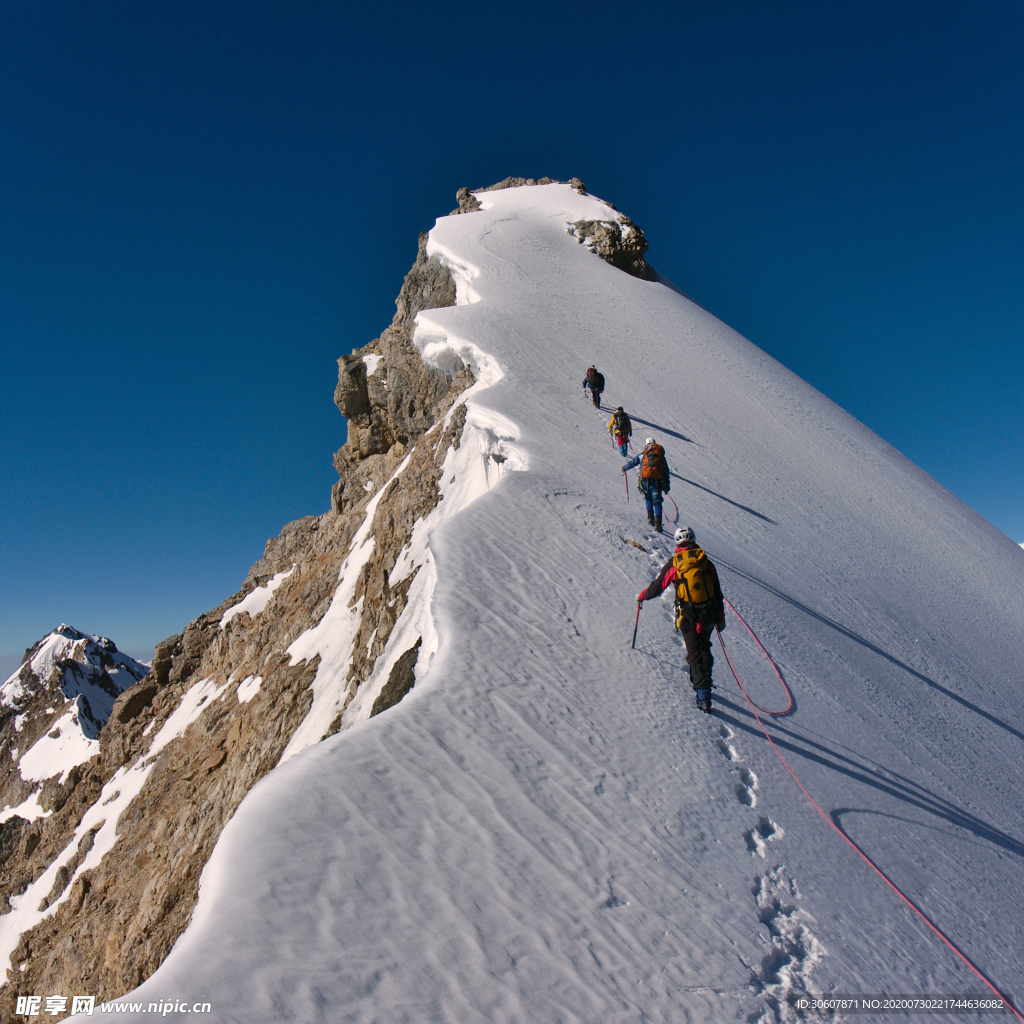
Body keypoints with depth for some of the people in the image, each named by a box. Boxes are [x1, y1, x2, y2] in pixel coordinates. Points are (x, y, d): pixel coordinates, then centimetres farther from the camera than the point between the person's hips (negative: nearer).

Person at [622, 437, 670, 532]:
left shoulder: (643, 455, 15)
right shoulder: (661, 455, 19)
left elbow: (632, 462, 25)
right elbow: (666, 471, 16)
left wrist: (624, 468, 45)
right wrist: (666, 485, 19)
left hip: (645, 480, 0)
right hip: (657, 481, 0)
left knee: (648, 499, 21)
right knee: (657, 501, 1)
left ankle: (650, 517, 3)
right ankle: (658, 523, -14)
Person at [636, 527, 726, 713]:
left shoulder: (673, 564, -6)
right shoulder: (707, 562, 2)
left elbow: (657, 586, 2)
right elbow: (718, 593, 7)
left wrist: (641, 596, 22)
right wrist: (721, 618, 17)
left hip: (687, 618, -3)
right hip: (708, 617, 3)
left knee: (694, 654, 2)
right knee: (704, 647, 25)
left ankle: (703, 697, -3)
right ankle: (704, 681, 30)